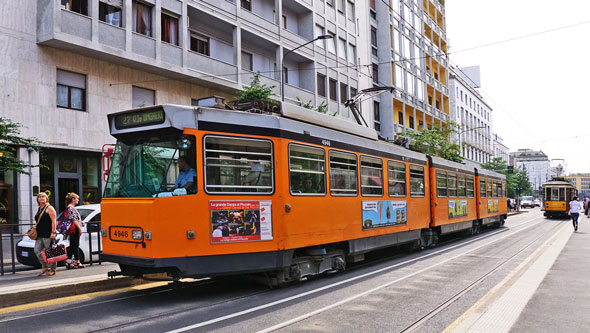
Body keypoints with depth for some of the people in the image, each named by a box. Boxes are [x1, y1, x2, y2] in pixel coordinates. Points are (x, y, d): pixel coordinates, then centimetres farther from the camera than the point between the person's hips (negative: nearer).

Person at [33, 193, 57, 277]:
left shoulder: (49, 208, -6)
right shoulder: (39, 209, 19)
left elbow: (53, 221, -13)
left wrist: (53, 232, -20)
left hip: (48, 235, -8)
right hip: (39, 235, 8)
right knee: (37, 251, 3)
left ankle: (52, 270, 3)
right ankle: (45, 267, 14)